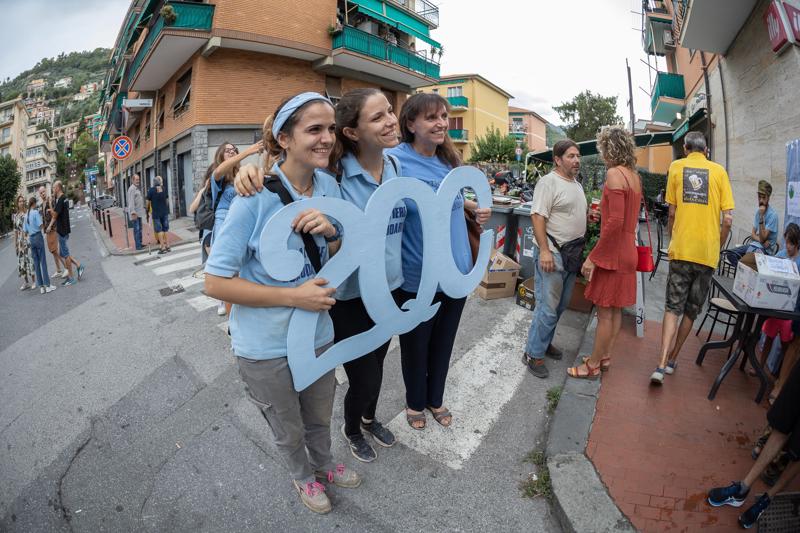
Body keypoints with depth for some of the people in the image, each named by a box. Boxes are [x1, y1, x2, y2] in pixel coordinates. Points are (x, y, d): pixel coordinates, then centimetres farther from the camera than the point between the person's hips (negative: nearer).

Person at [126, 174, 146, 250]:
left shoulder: (137, 188, 17)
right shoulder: (131, 189, -14)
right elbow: (131, 201, -21)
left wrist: (143, 208, 24)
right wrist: (133, 212, -26)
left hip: (139, 212, 10)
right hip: (134, 213, -10)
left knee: (139, 229, 14)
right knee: (137, 229, -8)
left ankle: (140, 243, 22)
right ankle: (138, 246, -5)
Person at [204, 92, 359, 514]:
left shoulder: (328, 184, -6)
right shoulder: (257, 195, -22)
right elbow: (216, 282, -19)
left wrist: (331, 232, -18)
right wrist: (294, 295, -25)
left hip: (319, 334, 4)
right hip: (266, 348, -4)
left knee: (319, 417, 28)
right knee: (288, 431, 22)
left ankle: (323, 464, 58)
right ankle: (303, 476, 54)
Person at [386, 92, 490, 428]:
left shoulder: (449, 161, 3)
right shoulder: (394, 160, -16)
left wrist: (475, 208, 2)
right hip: (418, 279, -5)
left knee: (443, 344, 22)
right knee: (415, 346, 17)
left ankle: (436, 399, 48)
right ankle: (415, 402, 45)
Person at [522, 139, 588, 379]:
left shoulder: (577, 184, 16)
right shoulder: (549, 182, -12)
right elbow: (538, 217, -19)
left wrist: (579, 250, 22)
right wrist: (544, 251, -24)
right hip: (552, 253, -9)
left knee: (560, 305, 16)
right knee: (548, 307, -6)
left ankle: (545, 342, 32)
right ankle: (533, 354, 6)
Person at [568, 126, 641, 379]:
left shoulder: (614, 173, -17)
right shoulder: (635, 176, 10)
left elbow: (615, 221, -24)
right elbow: (630, 217, 14)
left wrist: (593, 256, -21)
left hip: (612, 253, -9)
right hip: (627, 251, 9)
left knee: (605, 311, 1)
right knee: (615, 309, 16)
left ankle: (593, 365, 14)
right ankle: (605, 356, 30)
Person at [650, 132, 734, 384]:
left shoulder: (676, 167, 4)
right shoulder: (719, 171, 5)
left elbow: (671, 213, 3)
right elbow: (728, 219, 0)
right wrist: (717, 248, 13)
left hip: (681, 249, -1)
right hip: (708, 252, 1)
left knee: (673, 307, 3)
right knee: (691, 310, 14)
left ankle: (662, 365, -10)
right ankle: (672, 359, 25)